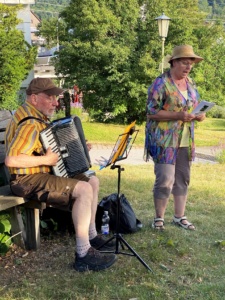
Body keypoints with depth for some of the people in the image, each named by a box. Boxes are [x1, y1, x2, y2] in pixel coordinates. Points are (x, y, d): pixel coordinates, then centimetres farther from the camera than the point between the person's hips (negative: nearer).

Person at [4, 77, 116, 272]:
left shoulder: (39, 117, 12)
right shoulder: (29, 124, -21)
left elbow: (49, 147, 23)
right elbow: (11, 160, -30)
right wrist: (46, 160, -24)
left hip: (41, 174, 11)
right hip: (28, 181, -11)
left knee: (93, 181, 11)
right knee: (84, 190, -26)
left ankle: (91, 235, 16)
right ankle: (83, 254, -23)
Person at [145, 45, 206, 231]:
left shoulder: (190, 83, 11)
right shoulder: (161, 83, -11)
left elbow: (195, 107, 21)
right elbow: (152, 112, -16)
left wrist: (199, 115, -3)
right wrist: (178, 115, -23)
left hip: (186, 141, 7)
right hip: (164, 140, -7)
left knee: (182, 179, 11)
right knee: (165, 180, -7)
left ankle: (180, 217, 23)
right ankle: (159, 218, 10)